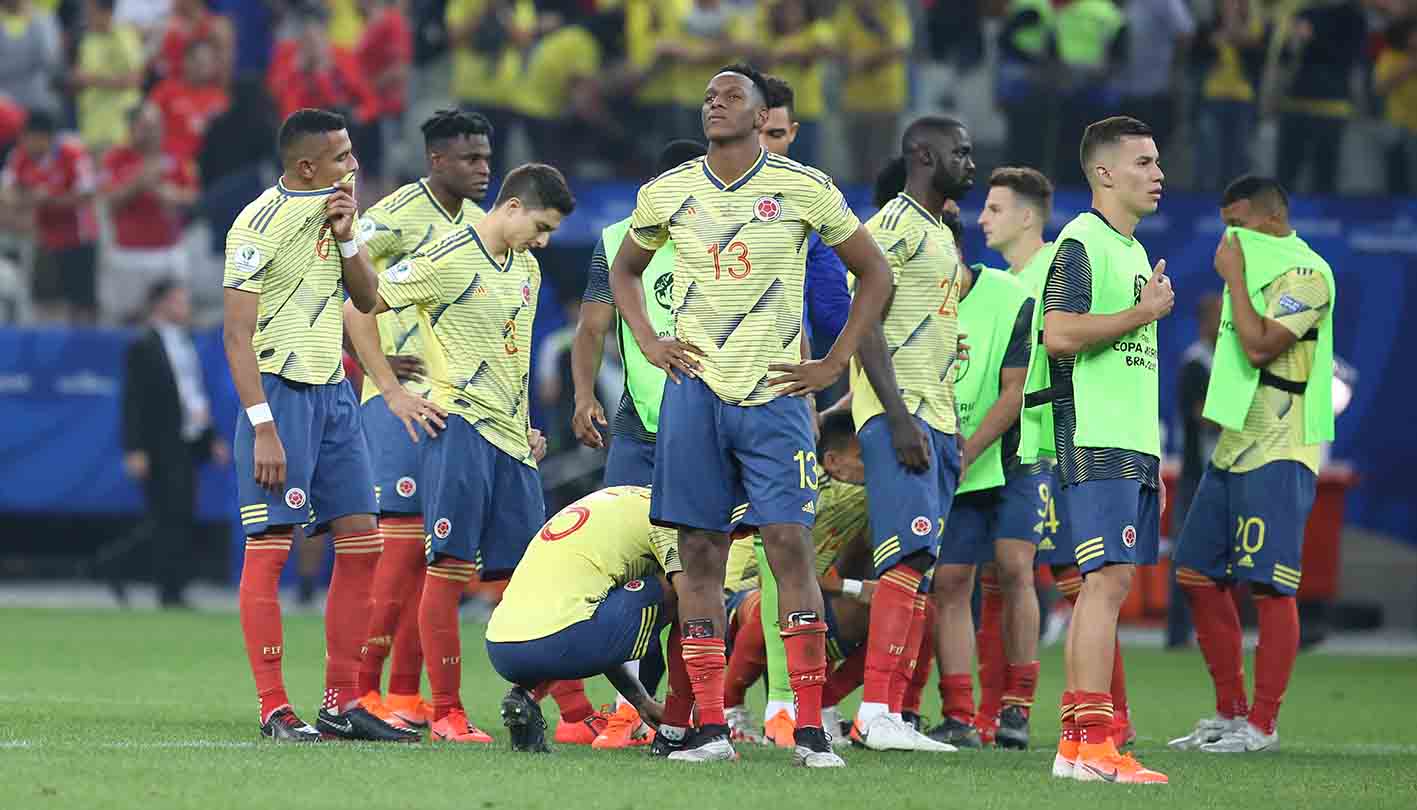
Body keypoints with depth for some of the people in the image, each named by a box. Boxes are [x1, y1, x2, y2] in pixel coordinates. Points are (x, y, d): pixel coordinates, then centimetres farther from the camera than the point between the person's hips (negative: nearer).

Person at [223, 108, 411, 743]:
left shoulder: (337, 204, 11)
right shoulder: (260, 225, -14)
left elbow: (367, 299, 14)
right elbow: (237, 336, -16)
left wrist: (346, 237, -3)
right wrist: (263, 428, -21)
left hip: (334, 392, 8)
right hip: (281, 390, -8)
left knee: (361, 543, 5)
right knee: (269, 547, -7)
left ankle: (342, 702, 10)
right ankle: (274, 709, -6)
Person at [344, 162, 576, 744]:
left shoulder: (527, 269, 16)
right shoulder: (447, 259, -9)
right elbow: (357, 311, -8)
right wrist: (393, 395, -8)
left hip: (511, 436, 8)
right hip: (460, 429, -8)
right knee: (448, 567, -7)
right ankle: (446, 713, -4)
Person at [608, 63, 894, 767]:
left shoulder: (802, 189, -1)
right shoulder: (668, 193, 6)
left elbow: (873, 273, 8)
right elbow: (624, 270, 24)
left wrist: (833, 365, 2)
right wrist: (647, 342, 9)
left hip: (774, 394, -2)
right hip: (695, 390, 3)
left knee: (789, 550, -9)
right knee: (700, 555, 2)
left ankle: (810, 729, -8)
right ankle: (709, 728, 6)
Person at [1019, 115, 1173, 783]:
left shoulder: (1133, 251, 22)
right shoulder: (1082, 243, -8)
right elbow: (1060, 333, -22)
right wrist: (1144, 313, -11)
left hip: (1130, 448, 10)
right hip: (1092, 442, -10)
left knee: (1105, 584, 7)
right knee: (1108, 579, -15)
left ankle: (1075, 744, 9)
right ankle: (1094, 745, -19)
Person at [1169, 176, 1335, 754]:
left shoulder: (1304, 274, -12)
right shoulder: (1259, 274, 19)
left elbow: (1260, 347, -23)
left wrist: (1234, 278, -16)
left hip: (1277, 455, -10)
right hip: (1233, 448, 10)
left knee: (1270, 587, -9)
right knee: (1198, 575, 9)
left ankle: (1262, 725, -7)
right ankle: (1230, 713, 16)